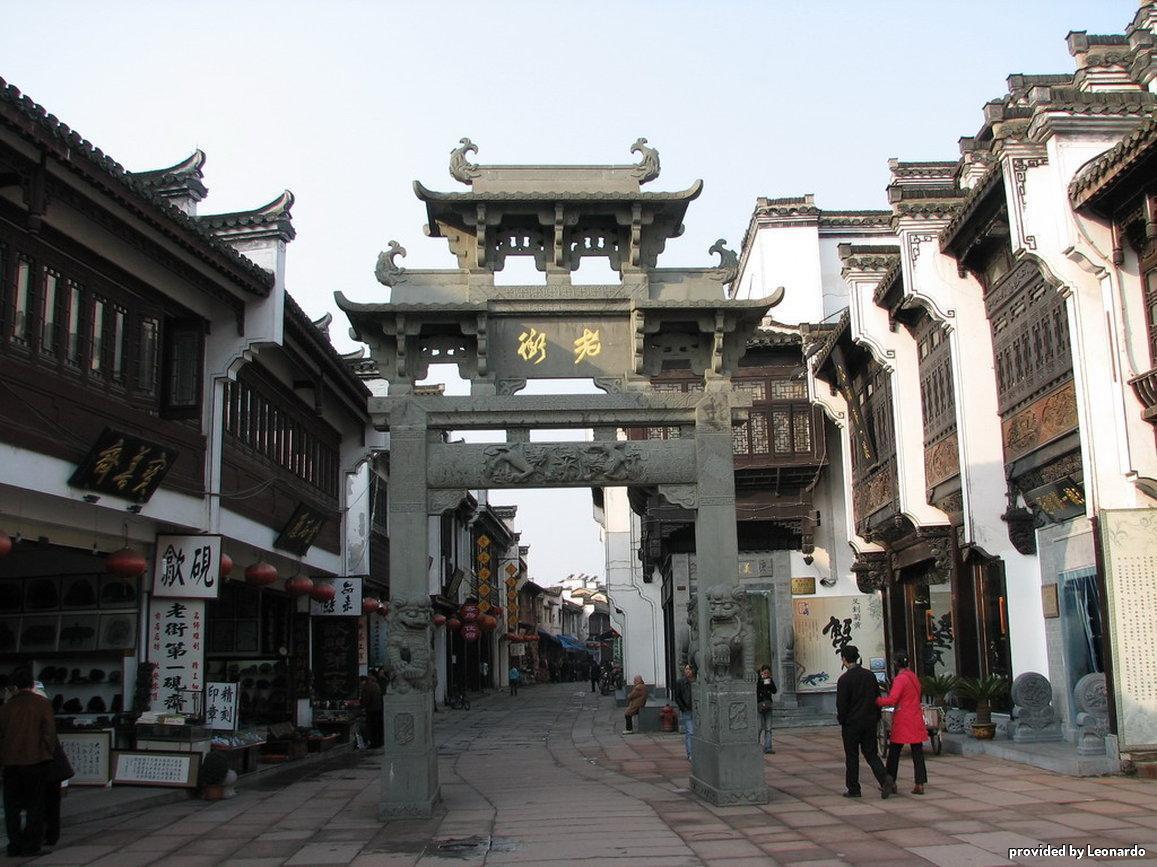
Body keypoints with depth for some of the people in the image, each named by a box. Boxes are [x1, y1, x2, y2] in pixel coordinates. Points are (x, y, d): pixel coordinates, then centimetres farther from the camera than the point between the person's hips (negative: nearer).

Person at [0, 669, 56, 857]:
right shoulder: (43, 704, -4)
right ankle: (30, 846, 4)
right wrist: (48, 753, 3)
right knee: (35, 805, 6)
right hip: (35, 760, -3)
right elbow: (49, 732, -8)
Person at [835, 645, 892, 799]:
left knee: (851, 756, 6)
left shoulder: (844, 679, -15)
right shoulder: (870, 675, 4)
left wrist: (841, 720, 2)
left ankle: (853, 788, 12)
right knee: (871, 753, 11)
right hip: (870, 722, 5)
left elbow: (841, 704, -14)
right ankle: (884, 778, -10)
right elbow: (878, 698, 10)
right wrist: (876, 718, 17)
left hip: (851, 723, -5)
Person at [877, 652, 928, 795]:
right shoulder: (914, 677, 9)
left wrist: (876, 700, -9)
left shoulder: (900, 679, -14)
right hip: (916, 720, 7)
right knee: (917, 752, 6)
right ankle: (920, 784, 4)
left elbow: (891, 700, -22)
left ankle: (891, 782, 13)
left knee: (894, 752, 6)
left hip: (903, 721, -7)